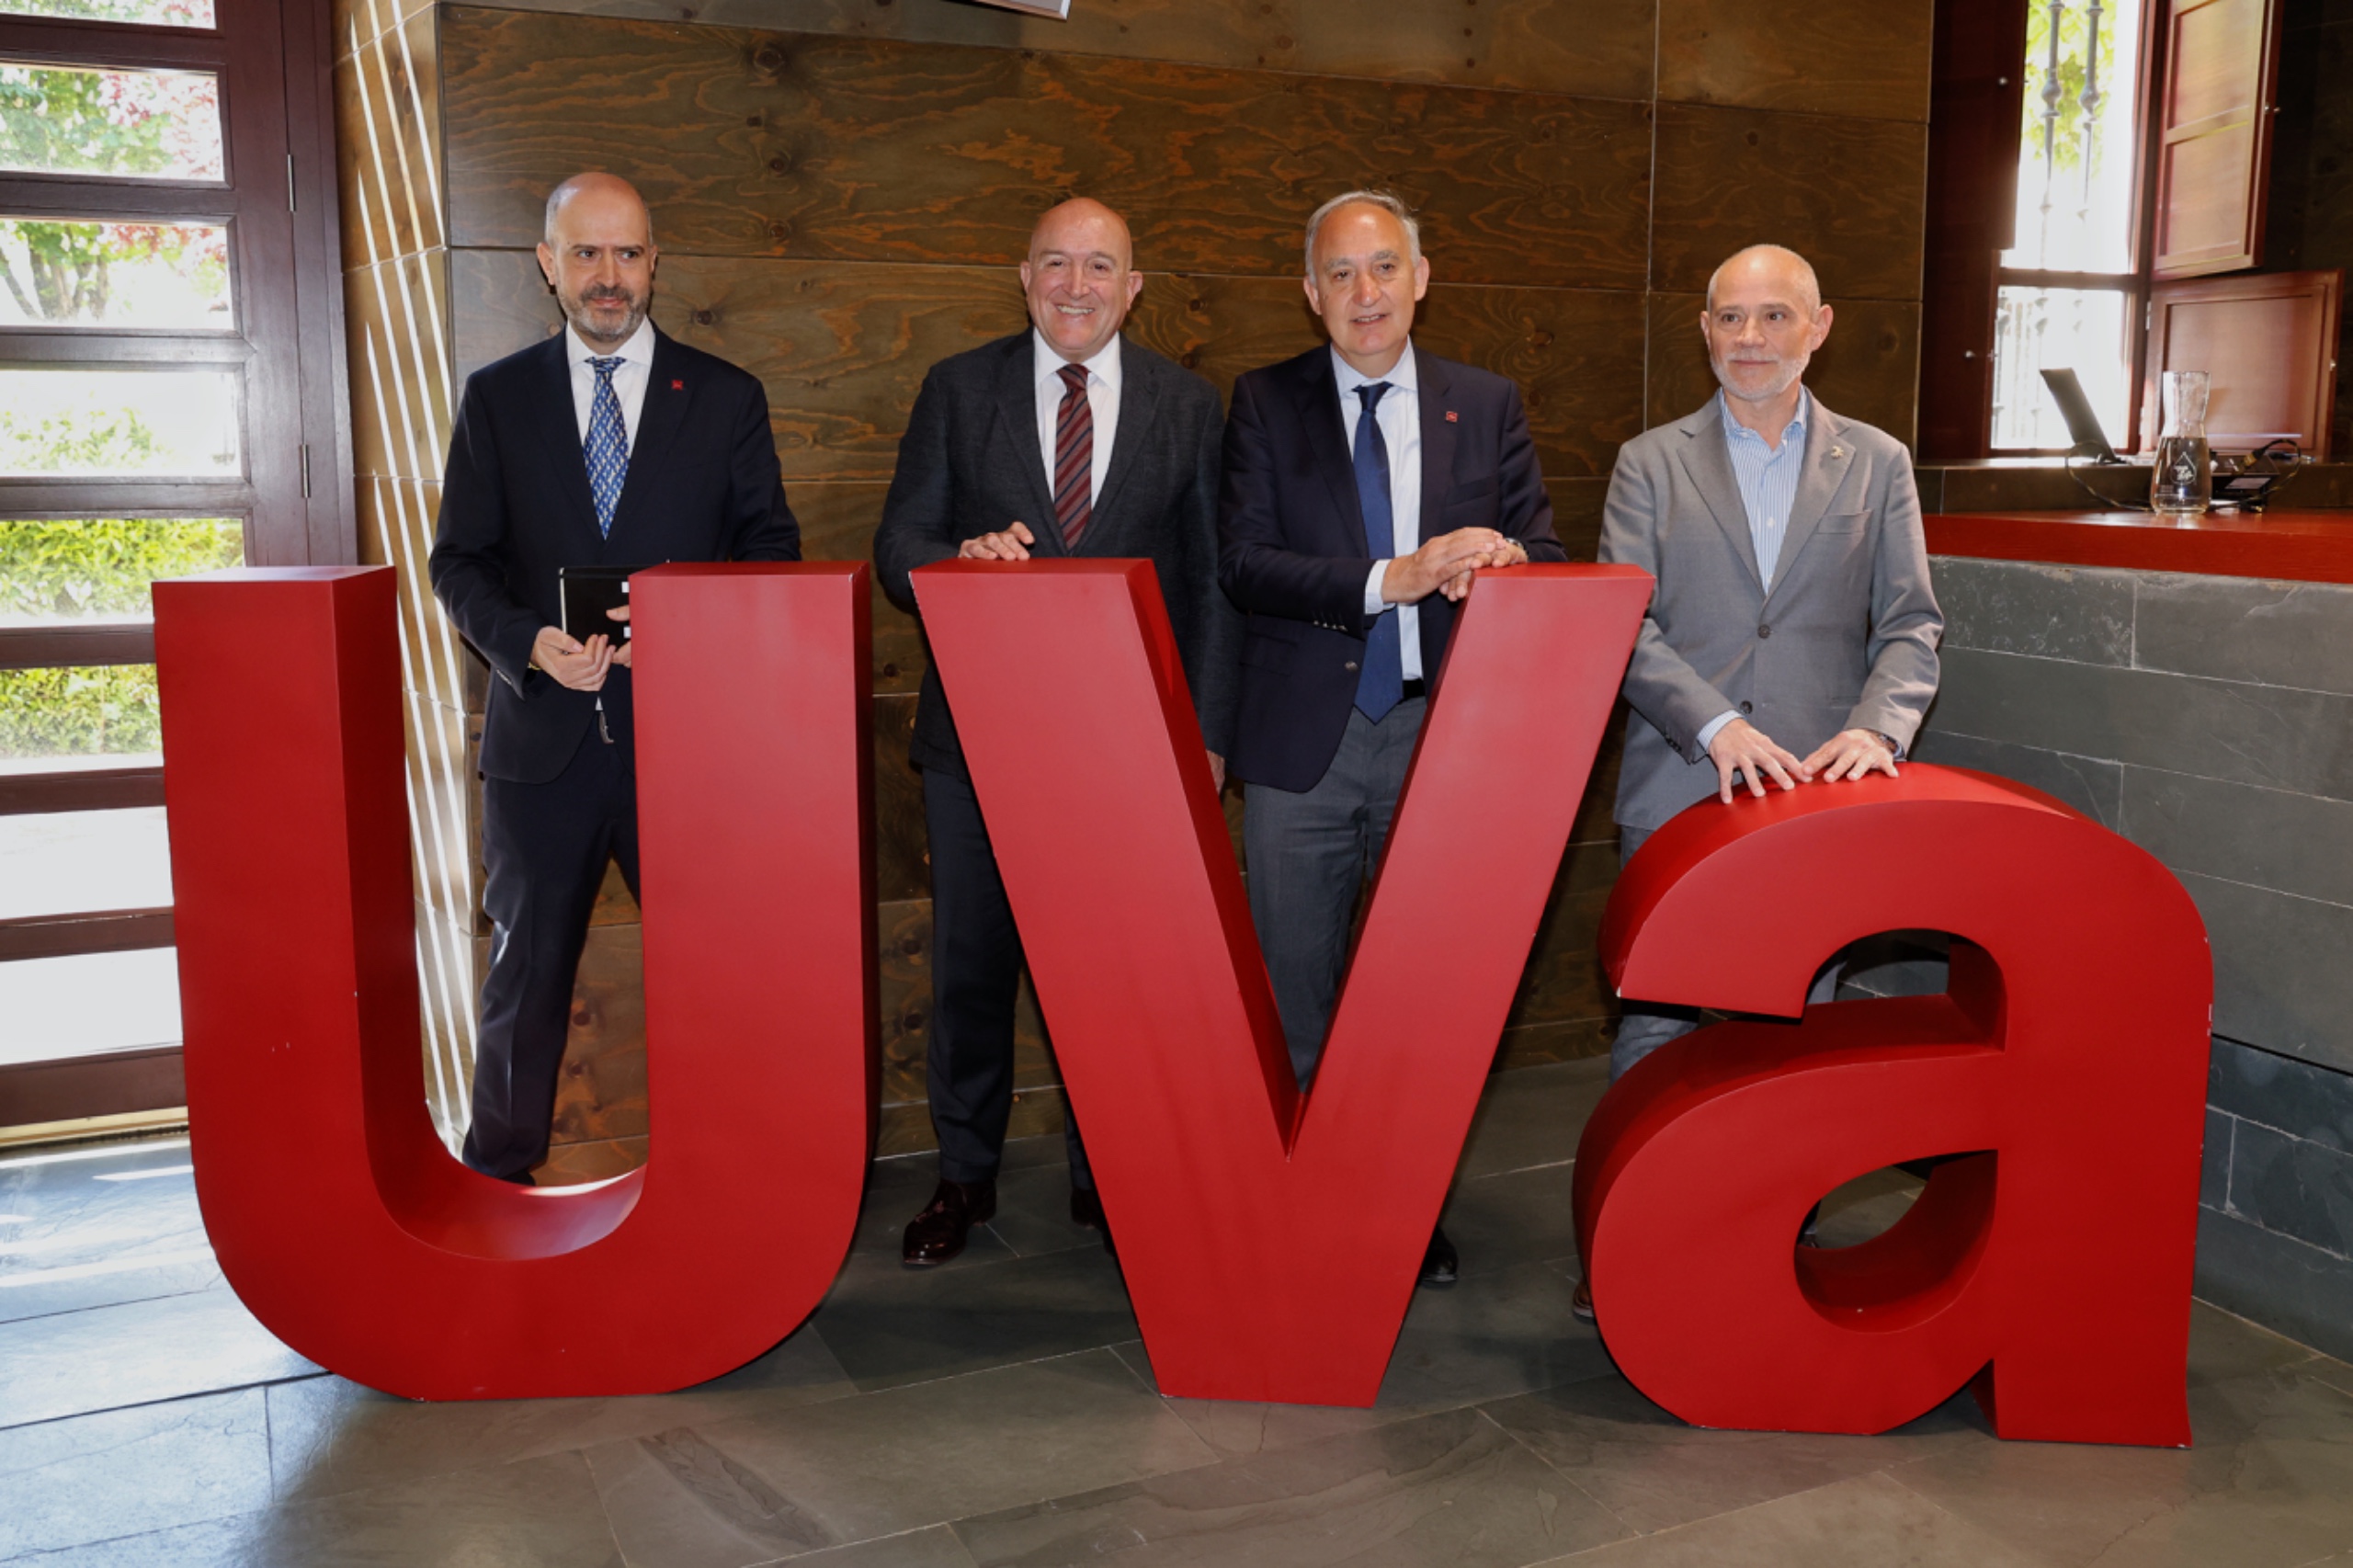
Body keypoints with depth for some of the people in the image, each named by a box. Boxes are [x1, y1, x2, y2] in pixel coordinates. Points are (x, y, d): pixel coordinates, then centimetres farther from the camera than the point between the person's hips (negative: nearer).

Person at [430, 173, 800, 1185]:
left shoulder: (725, 398, 6)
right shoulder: (496, 398, 8)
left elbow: (772, 545, 4)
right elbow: (460, 560, 6)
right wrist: (527, 641, -14)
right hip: (543, 731, 1)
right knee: (527, 963, 13)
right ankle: (498, 1178, 30)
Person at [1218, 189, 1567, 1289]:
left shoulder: (1487, 406, 8)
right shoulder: (1266, 403, 3)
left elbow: (1546, 558, 6)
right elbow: (1242, 563, -8)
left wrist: (1505, 557, -18)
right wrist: (1391, 579, -19)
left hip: (1439, 734, 1)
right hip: (1304, 740, -1)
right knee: (1291, 993, 7)